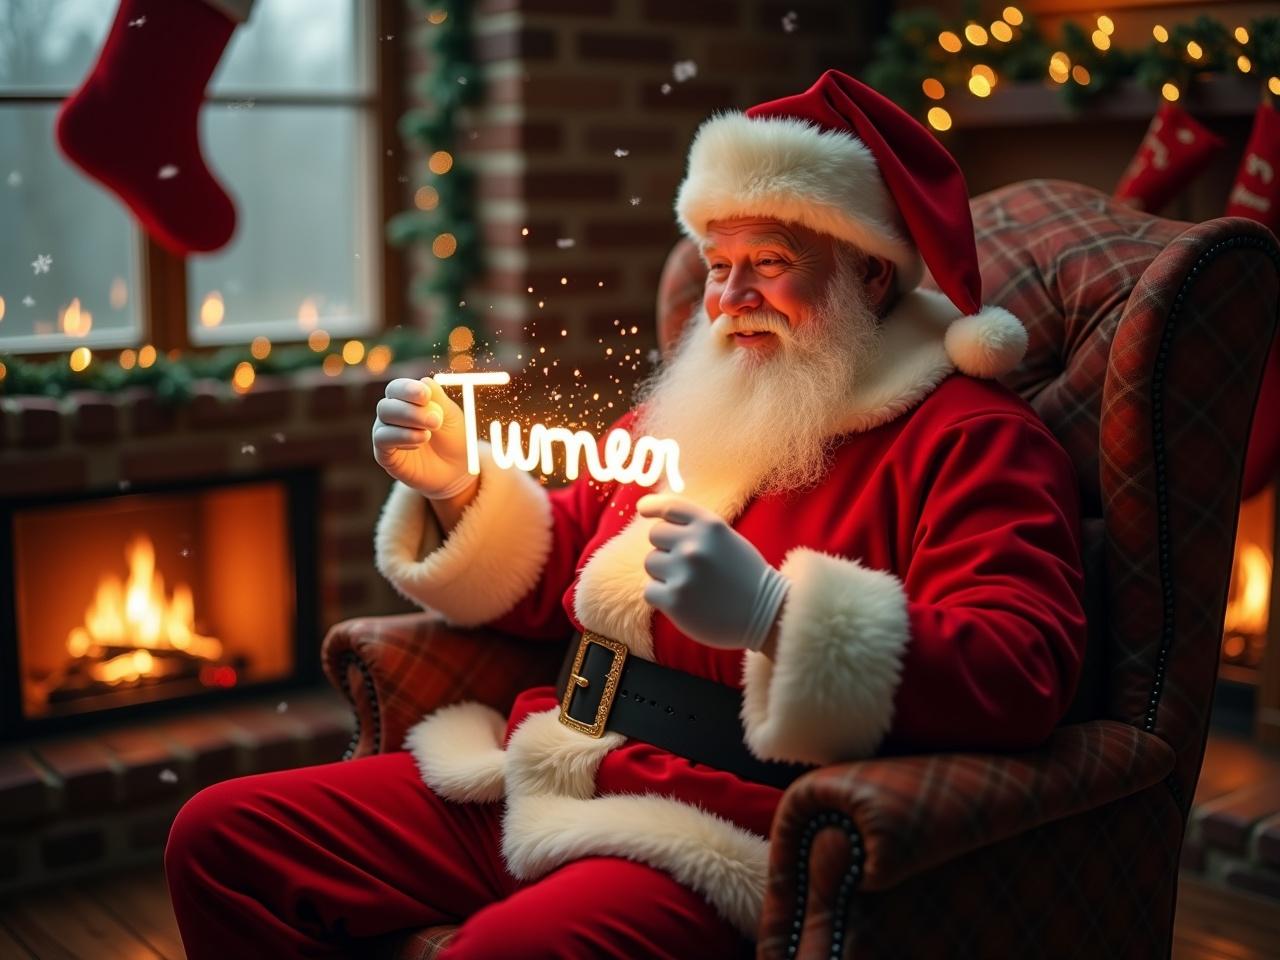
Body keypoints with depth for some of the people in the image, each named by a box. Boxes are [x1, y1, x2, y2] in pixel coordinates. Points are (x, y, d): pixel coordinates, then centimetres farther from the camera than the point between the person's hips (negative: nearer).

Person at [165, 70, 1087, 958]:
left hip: (714, 841, -7)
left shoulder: (969, 435, -4)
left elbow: (1025, 677, -19)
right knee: (223, 837, 1)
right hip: (533, 780, 8)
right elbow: (552, 584, 27)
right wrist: (457, 489, 6)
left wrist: (770, 616, -32)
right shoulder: (686, 407, 18)